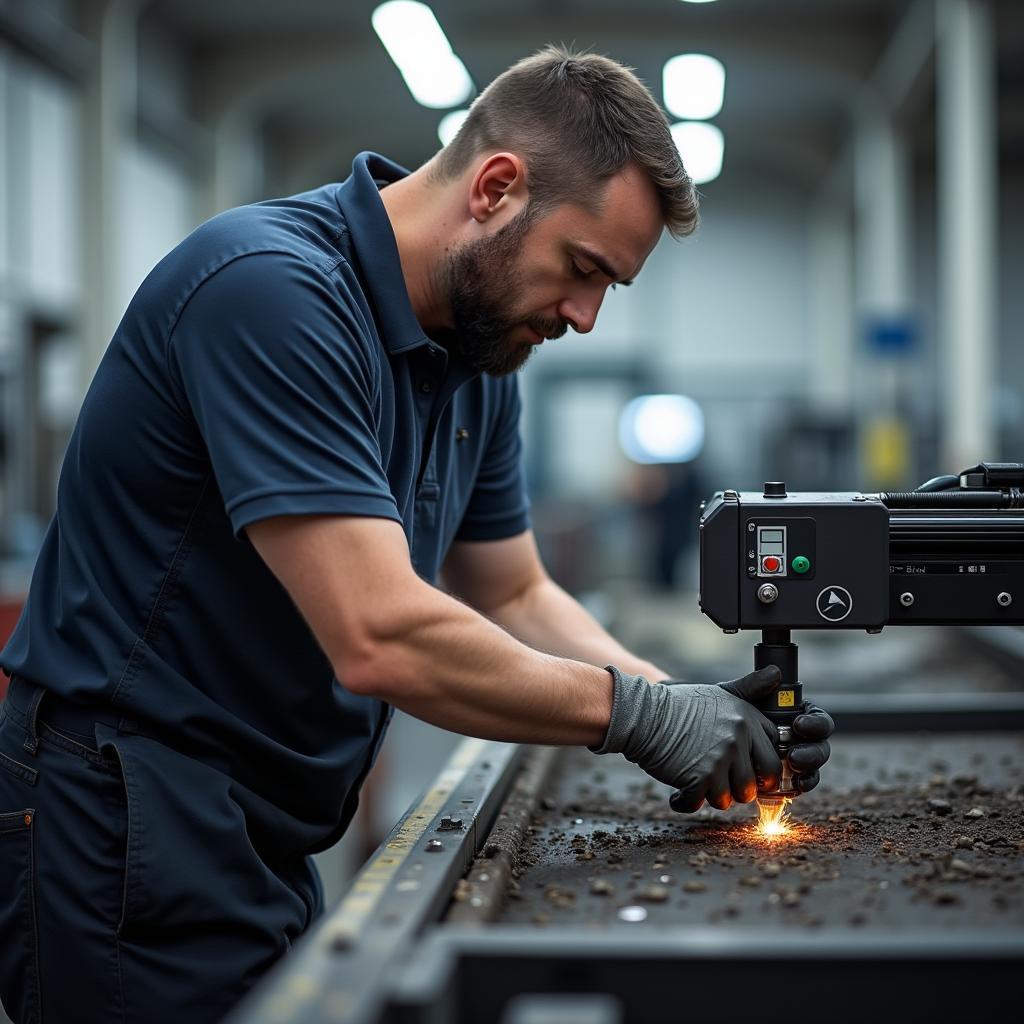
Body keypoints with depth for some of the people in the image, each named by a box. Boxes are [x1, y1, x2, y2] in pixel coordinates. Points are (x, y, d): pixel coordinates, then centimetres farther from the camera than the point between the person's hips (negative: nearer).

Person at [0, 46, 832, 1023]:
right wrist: (638, 712, -18)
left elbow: (514, 597, 13)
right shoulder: (274, 287, -23)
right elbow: (382, 637, -29)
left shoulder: (478, 361, 6)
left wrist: (690, 712, -3)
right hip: (129, 828, -8)